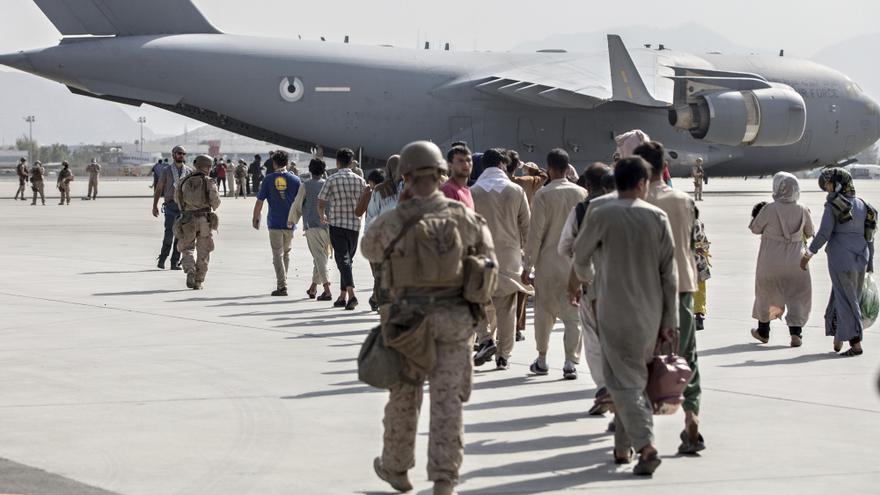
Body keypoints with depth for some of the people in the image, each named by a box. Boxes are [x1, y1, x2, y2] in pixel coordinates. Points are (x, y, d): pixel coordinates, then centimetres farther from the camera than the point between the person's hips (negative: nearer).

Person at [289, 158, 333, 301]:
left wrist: (291, 220, 23)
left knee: (320, 258, -8)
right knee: (321, 257, 16)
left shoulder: (306, 186, -1)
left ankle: (327, 290, -20)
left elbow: (297, 205, 6)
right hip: (328, 225, 4)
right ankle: (313, 288, 25)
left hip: (312, 225, -4)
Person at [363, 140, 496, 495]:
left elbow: (369, 249, 10)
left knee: (404, 397, 16)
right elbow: (487, 263, 4)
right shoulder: (464, 216, -5)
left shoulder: (393, 221, -11)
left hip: (408, 318, -1)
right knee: (447, 400, 3)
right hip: (455, 319, 1)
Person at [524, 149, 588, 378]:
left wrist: (527, 265, -3)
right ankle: (570, 362, -2)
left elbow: (535, 233, -9)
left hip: (548, 261, -1)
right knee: (574, 314, 3)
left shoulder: (543, 195, -9)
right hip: (576, 261, 1)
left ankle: (542, 360, 20)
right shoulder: (581, 193, -1)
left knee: (544, 312, 13)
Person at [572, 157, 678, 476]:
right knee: (636, 376, 17)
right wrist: (670, 321, 6)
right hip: (650, 314, 4)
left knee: (624, 381, -2)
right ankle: (623, 446, 23)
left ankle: (646, 445, -18)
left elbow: (581, 253, 6)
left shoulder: (601, 215, -9)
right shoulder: (657, 217, -1)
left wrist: (584, 277, 30)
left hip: (616, 312, -3)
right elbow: (669, 273, 0)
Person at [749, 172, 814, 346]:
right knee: (797, 296, 8)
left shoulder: (769, 209, -17)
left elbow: (755, 229, -2)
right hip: (795, 260, 1)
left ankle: (763, 331, 30)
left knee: (766, 293, 17)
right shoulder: (802, 210, -7)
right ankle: (795, 332, -9)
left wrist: (756, 214, 16)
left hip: (771, 261, -1)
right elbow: (809, 234, 7)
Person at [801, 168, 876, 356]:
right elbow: (869, 238, 11)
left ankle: (855, 344, -5)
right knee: (839, 298, 18)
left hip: (841, 260, -6)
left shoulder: (833, 205, -9)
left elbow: (824, 233, -16)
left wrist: (808, 254, -7)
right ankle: (838, 340, 22)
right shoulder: (863, 206, 10)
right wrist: (870, 267, 16)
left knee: (847, 302, -1)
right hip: (860, 261, 6)